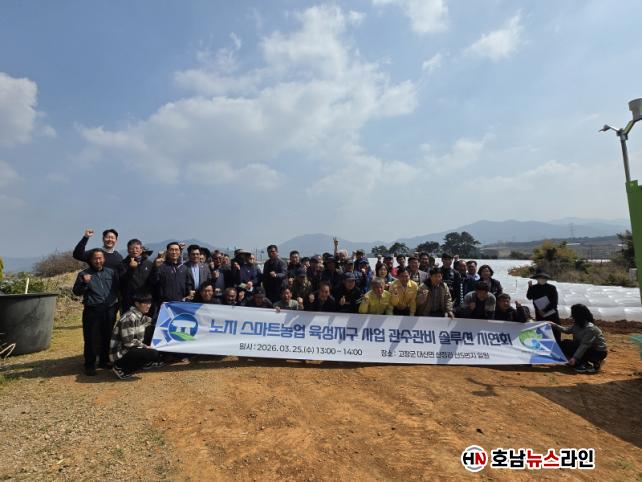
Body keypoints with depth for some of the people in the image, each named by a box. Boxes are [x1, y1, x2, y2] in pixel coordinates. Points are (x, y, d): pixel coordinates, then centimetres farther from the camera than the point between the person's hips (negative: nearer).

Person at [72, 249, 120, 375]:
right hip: (92, 312, -3)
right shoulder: (83, 274, 4)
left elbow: (118, 288, 12)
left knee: (108, 337, 10)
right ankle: (90, 365, 11)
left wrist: (117, 303, 5)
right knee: (91, 339, -1)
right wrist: (84, 283, -16)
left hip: (110, 311, 3)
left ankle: (105, 361, 25)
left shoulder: (111, 272, 11)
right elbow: (76, 292, 1)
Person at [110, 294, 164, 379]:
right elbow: (128, 343, -23)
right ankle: (121, 368, -10)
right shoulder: (129, 318, -22)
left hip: (130, 349, 9)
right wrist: (144, 346, -14)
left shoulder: (141, 316, 3)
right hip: (120, 353, -9)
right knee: (153, 354, -25)